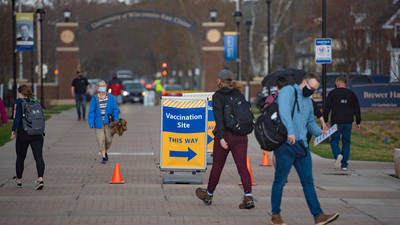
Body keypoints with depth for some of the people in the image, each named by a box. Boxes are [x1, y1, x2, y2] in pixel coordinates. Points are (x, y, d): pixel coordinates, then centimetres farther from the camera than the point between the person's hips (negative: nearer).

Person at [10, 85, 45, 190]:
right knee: (38, 157, -4)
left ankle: (19, 180, 29)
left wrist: (13, 131, -8)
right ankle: (40, 179, -22)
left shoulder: (19, 102, -6)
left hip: (23, 134, -3)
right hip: (37, 134, 3)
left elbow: (17, 117, -13)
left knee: (20, 157, 14)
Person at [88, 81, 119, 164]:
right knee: (101, 140, -5)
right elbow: (91, 111, -3)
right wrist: (91, 124, -9)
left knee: (108, 139, 6)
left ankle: (105, 152, 35)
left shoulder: (110, 97, -1)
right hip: (99, 123, -1)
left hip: (108, 122, 1)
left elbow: (115, 110, 1)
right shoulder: (94, 99, -2)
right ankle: (104, 157, 3)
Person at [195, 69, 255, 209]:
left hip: (225, 135, -4)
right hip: (241, 135, 4)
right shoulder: (238, 94, 9)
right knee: (242, 166, -2)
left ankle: (208, 195, 30)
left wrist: (221, 137, -22)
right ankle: (248, 197, -18)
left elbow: (219, 117, -17)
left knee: (217, 165, 12)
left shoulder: (218, 96, -6)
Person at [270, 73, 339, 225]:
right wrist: (290, 131, -33)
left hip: (302, 146, 7)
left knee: (308, 182, 5)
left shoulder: (308, 101, 21)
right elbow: (284, 111, -21)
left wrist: (320, 132, 7)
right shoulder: (288, 91, -5)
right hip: (285, 144, -7)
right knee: (280, 181, 1)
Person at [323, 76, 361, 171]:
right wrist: (358, 122, 17)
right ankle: (344, 164, 5)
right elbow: (357, 109, 11)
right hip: (348, 122, 2)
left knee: (334, 140, 7)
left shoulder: (332, 93, 0)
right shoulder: (351, 94, 8)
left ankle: (338, 154, -24)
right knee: (346, 142, 9)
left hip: (336, 122, -2)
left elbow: (327, 108, -2)